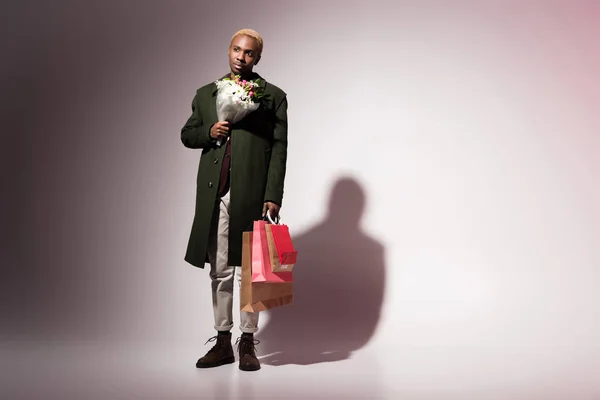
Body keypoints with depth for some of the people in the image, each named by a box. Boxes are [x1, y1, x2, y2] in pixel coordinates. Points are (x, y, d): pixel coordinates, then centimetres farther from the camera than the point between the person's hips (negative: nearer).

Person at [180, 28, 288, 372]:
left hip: (250, 195, -3)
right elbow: (187, 135, 21)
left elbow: (279, 149, -1)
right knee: (220, 272, 10)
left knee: (248, 271, 3)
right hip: (214, 195, 4)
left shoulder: (273, 96, 5)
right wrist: (208, 132, -2)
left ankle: (248, 344, 14)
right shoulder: (205, 94, 16)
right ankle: (222, 342, 20)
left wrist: (273, 196, -10)